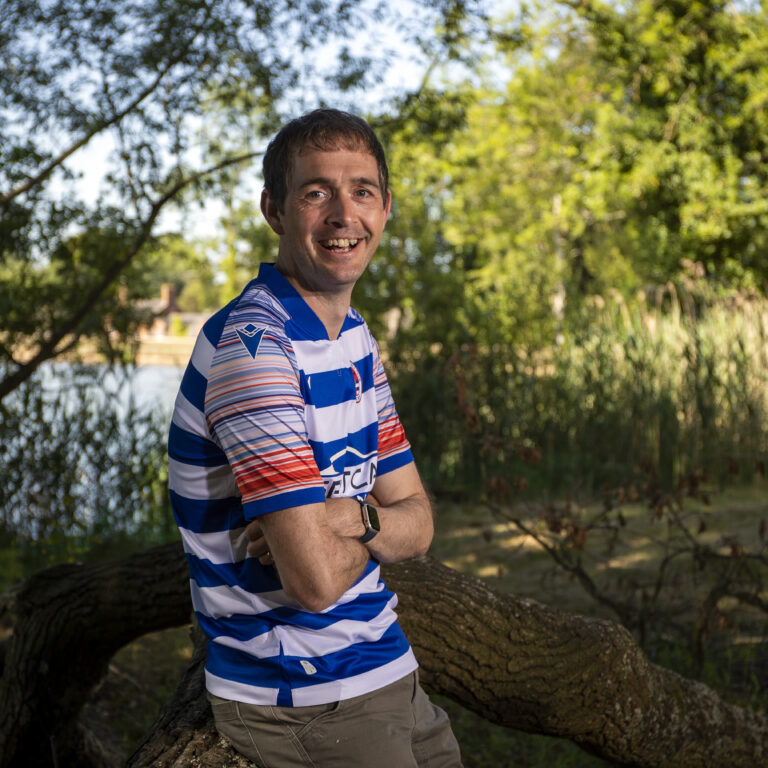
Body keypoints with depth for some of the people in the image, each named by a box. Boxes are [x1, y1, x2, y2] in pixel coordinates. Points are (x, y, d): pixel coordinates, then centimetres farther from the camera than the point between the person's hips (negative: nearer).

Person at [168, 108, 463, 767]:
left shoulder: (354, 336, 7)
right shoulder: (250, 345, -23)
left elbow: (417, 523, 5)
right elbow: (317, 577, -28)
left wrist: (351, 517, -17)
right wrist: (373, 527, -7)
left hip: (385, 674, 8)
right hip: (306, 703, -8)